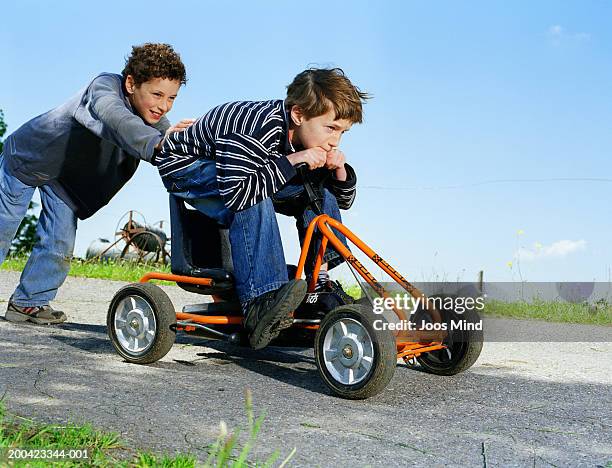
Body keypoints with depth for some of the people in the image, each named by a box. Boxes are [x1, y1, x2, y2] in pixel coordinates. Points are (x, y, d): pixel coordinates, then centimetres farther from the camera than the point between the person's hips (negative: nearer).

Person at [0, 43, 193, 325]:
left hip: (68, 177, 5)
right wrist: (156, 143, -75)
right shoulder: (105, 86, -36)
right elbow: (114, 119, -58)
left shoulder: (152, 117, -17)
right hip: (28, 157, -5)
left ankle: (29, 302, 18)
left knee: (60, 245, 0)